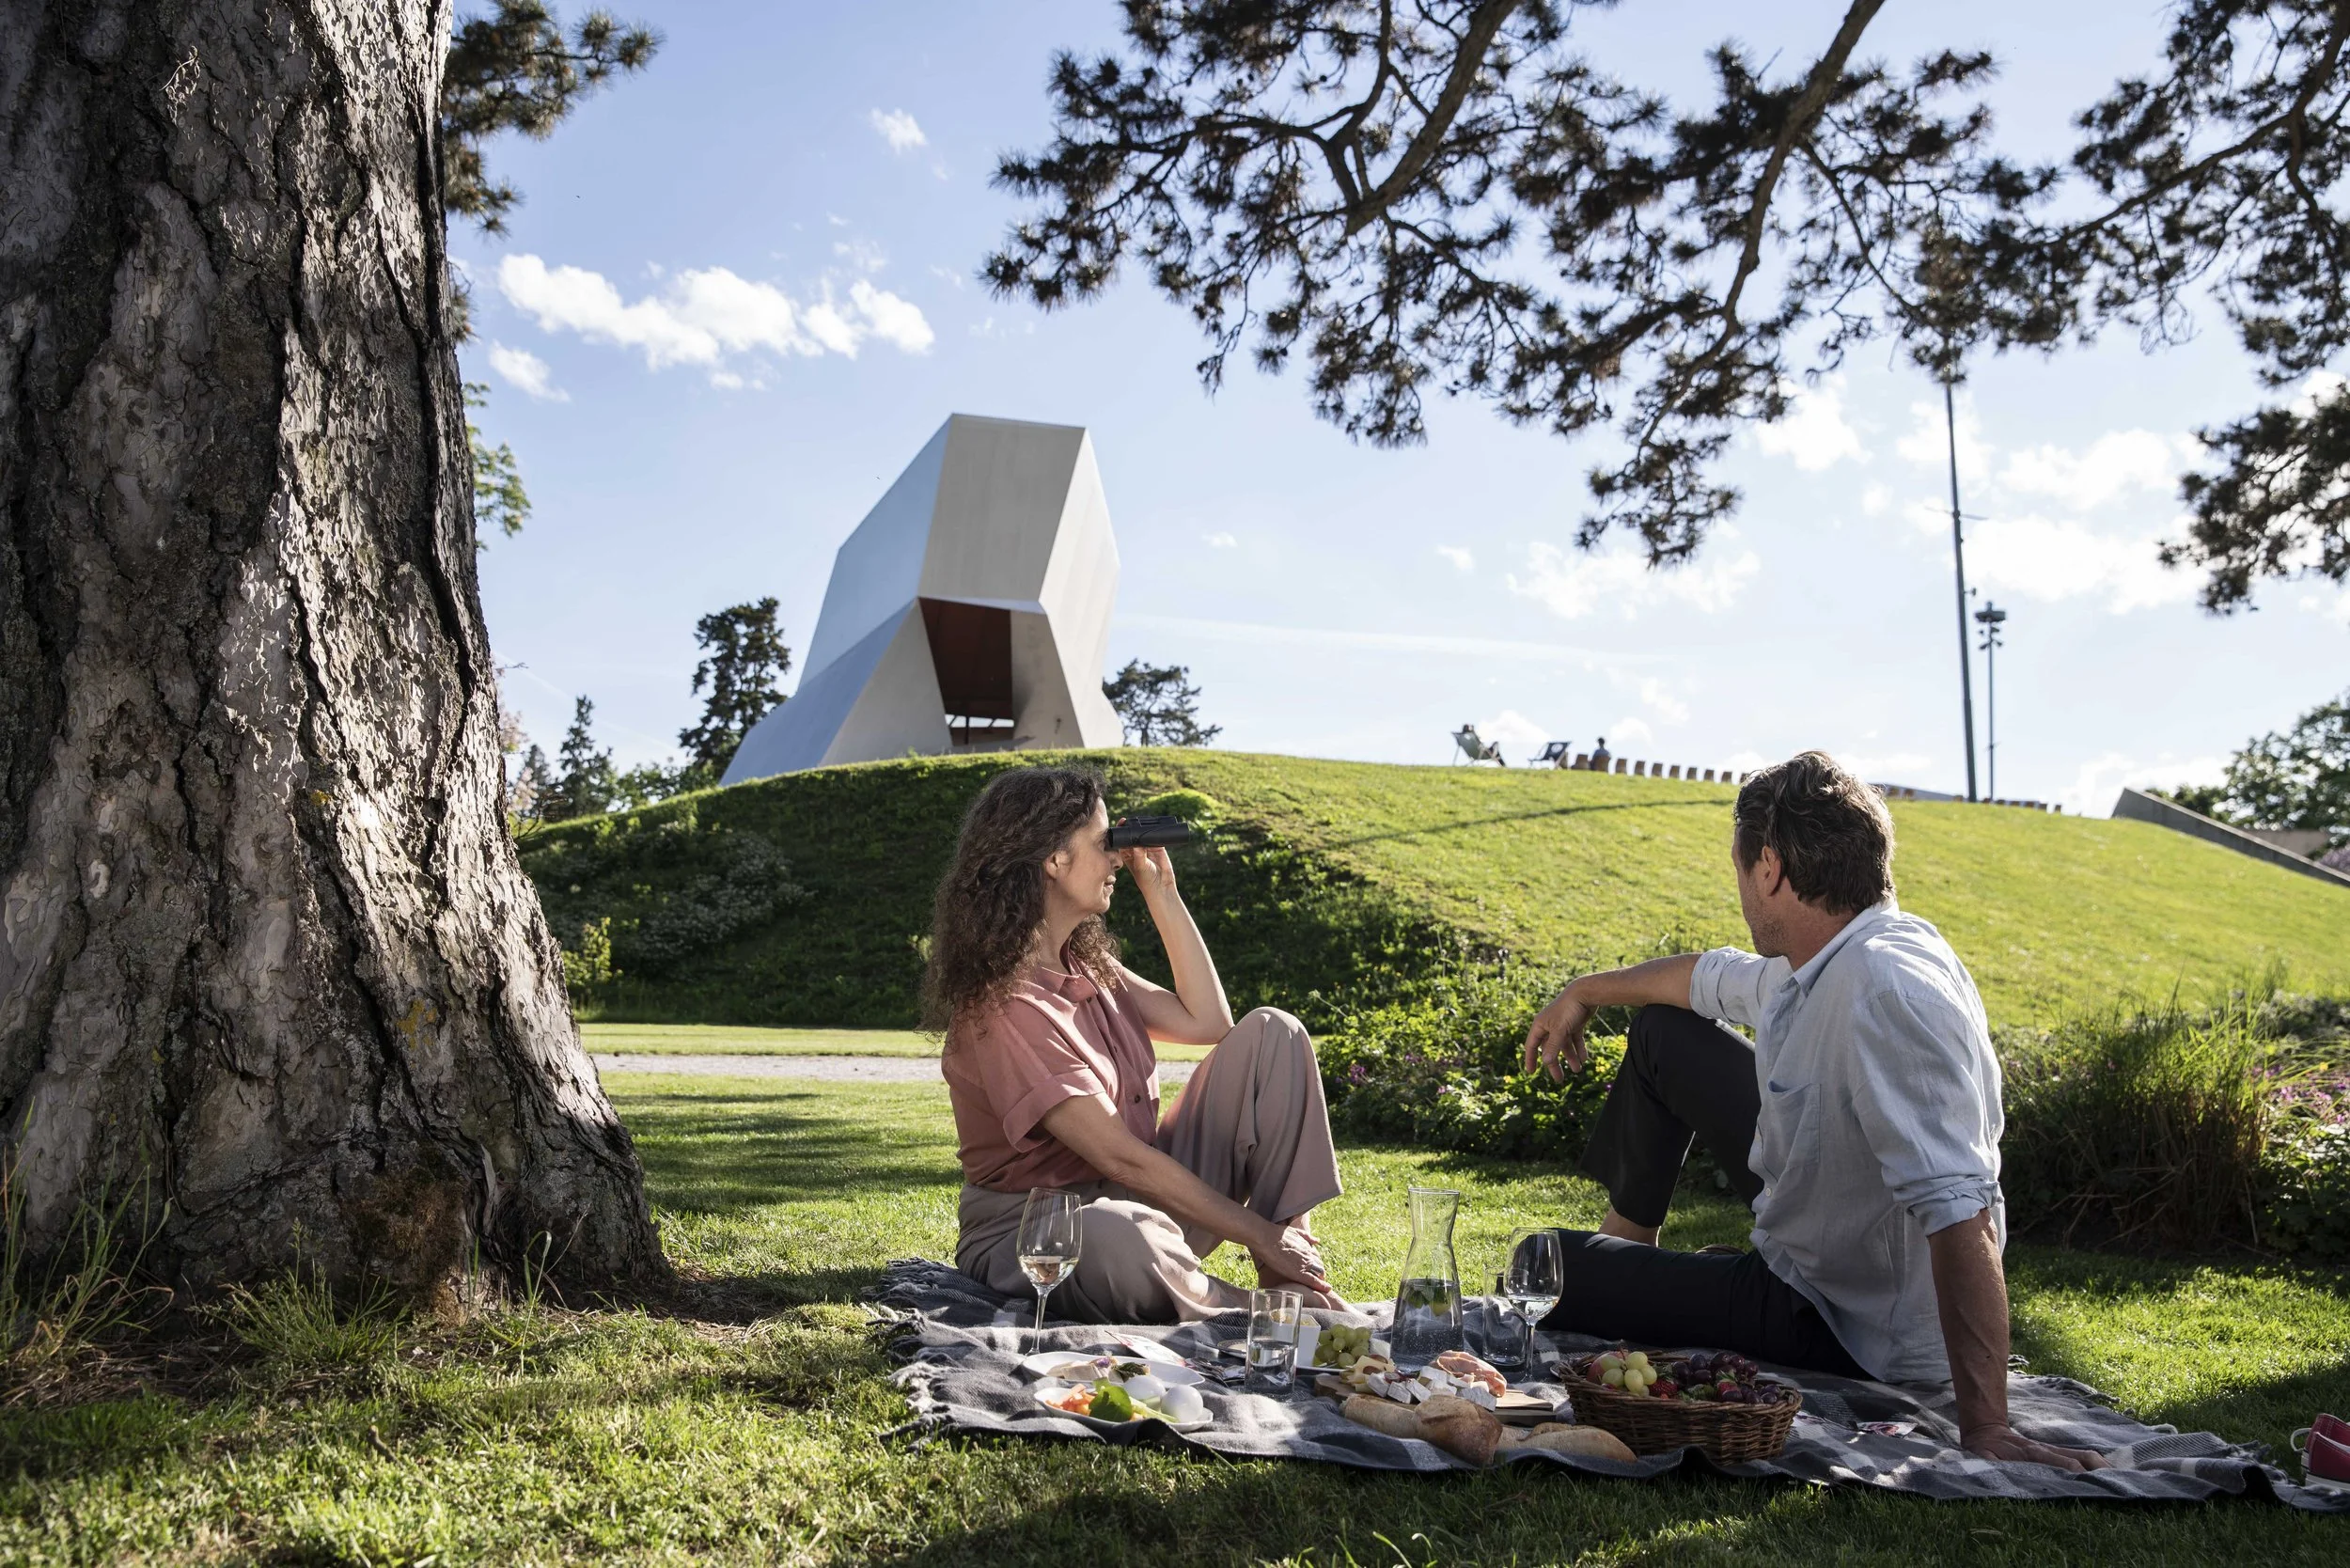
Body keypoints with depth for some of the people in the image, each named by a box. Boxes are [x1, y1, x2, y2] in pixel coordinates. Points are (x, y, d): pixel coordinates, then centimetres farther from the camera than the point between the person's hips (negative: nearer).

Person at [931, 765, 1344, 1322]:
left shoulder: (1086, 965, 8)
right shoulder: (1001, 1006, -22)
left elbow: (1208, 1022, 11)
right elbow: (1119, 1155, -25)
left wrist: (1161, 892, 7)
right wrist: (1258, 1232, -21)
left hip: (1146, 1201, 9)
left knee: (1272, 1034, -1)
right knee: (1114, 1238, -47)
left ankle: (1294, 1278, -11)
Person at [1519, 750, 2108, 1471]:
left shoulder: (1888, 991, -37)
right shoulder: (1831, 956, -6)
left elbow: (1961, 1215, -43)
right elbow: (1715, 977, 16)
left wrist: (1984, 1425, -45)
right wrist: (1586, 993, 28)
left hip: (1851, 1331, -9)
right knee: (1664, 1032, 18)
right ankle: (1627, 1245, 39)